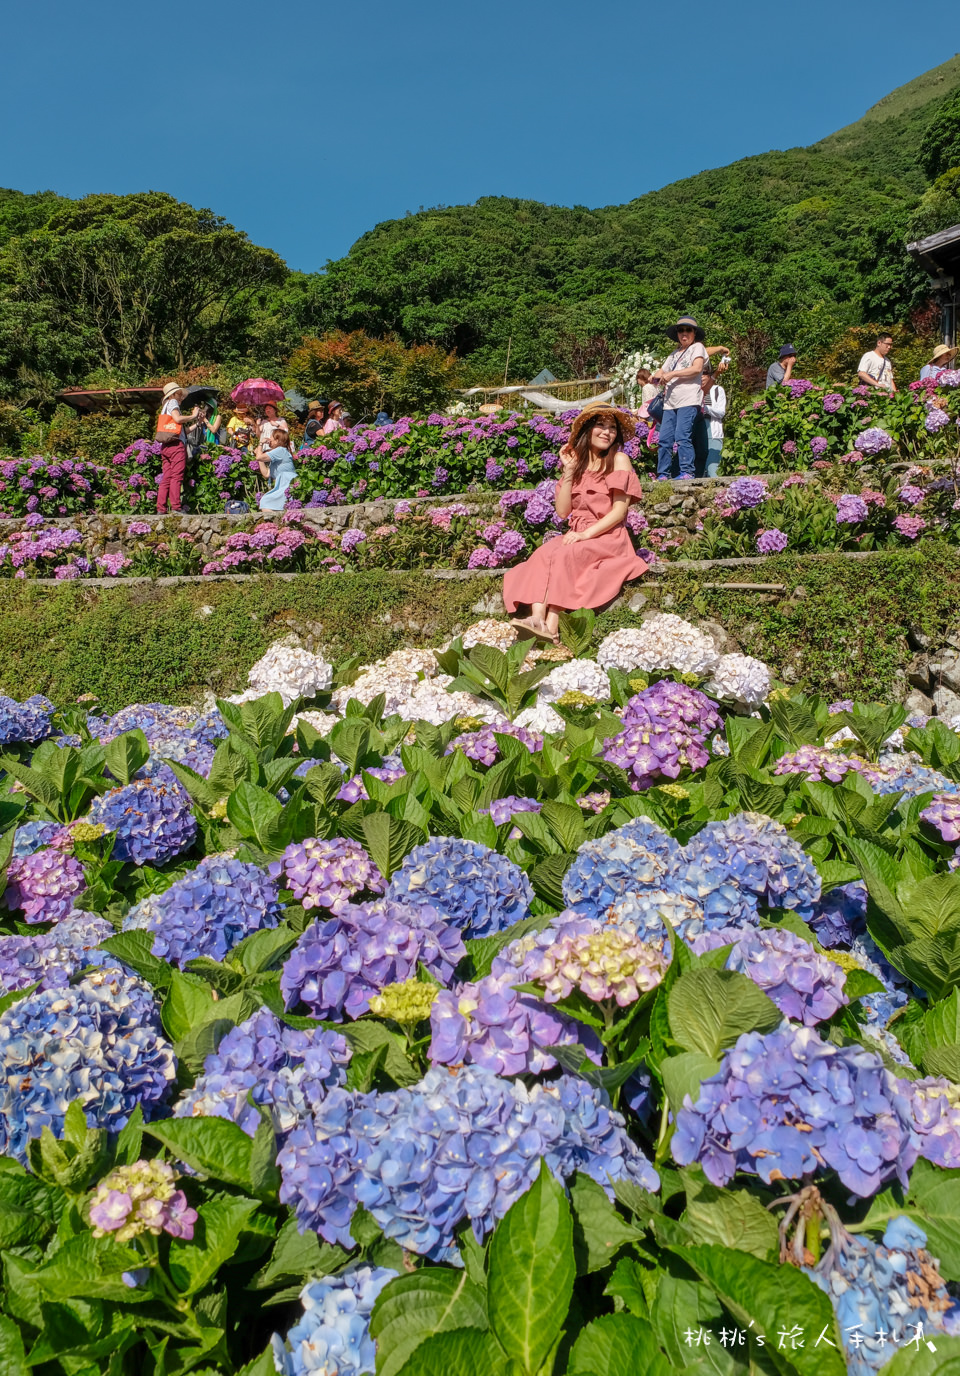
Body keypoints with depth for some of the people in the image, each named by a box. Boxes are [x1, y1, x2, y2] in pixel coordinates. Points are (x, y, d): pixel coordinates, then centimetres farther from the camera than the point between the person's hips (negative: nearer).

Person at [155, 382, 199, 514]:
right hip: (176, 444, -8)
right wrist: (193, 416, -1)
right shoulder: (172, 402, 5)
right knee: (176, 476, -11)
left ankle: (160, 509, -2)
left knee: (166, 478, 3)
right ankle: (175, 507, -16)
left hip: (165, 447, 8)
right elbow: (177, 418, -13)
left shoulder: (165, 406, 29)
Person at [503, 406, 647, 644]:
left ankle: (551, 629, -41)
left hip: (608, 537, -4)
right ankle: (537, 618, -44)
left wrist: (585, 534, -17)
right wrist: (569, 471, 1)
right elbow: (562, 511, 6)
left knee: (564, 555, -32)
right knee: (542, 554, -26)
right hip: (577, 536, 4)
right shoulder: (578, 462, 15)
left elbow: (620, 509, -8)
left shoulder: (618, 460, 2)